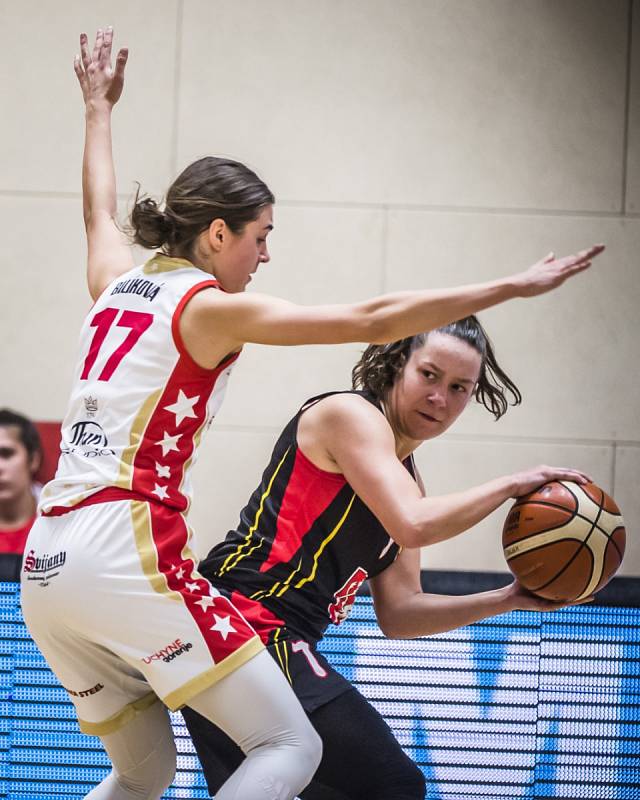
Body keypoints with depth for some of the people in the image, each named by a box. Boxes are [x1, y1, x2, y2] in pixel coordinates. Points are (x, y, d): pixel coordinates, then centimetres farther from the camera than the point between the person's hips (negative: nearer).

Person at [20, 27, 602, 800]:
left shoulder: (116, 285, 17)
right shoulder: (209, 308, -3)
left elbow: (99, 208, 40)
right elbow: (372, 320, -8)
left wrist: (99, 108, 57)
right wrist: (514, 287, -5)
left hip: (48, 563, 8)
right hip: (130, 555, -8)